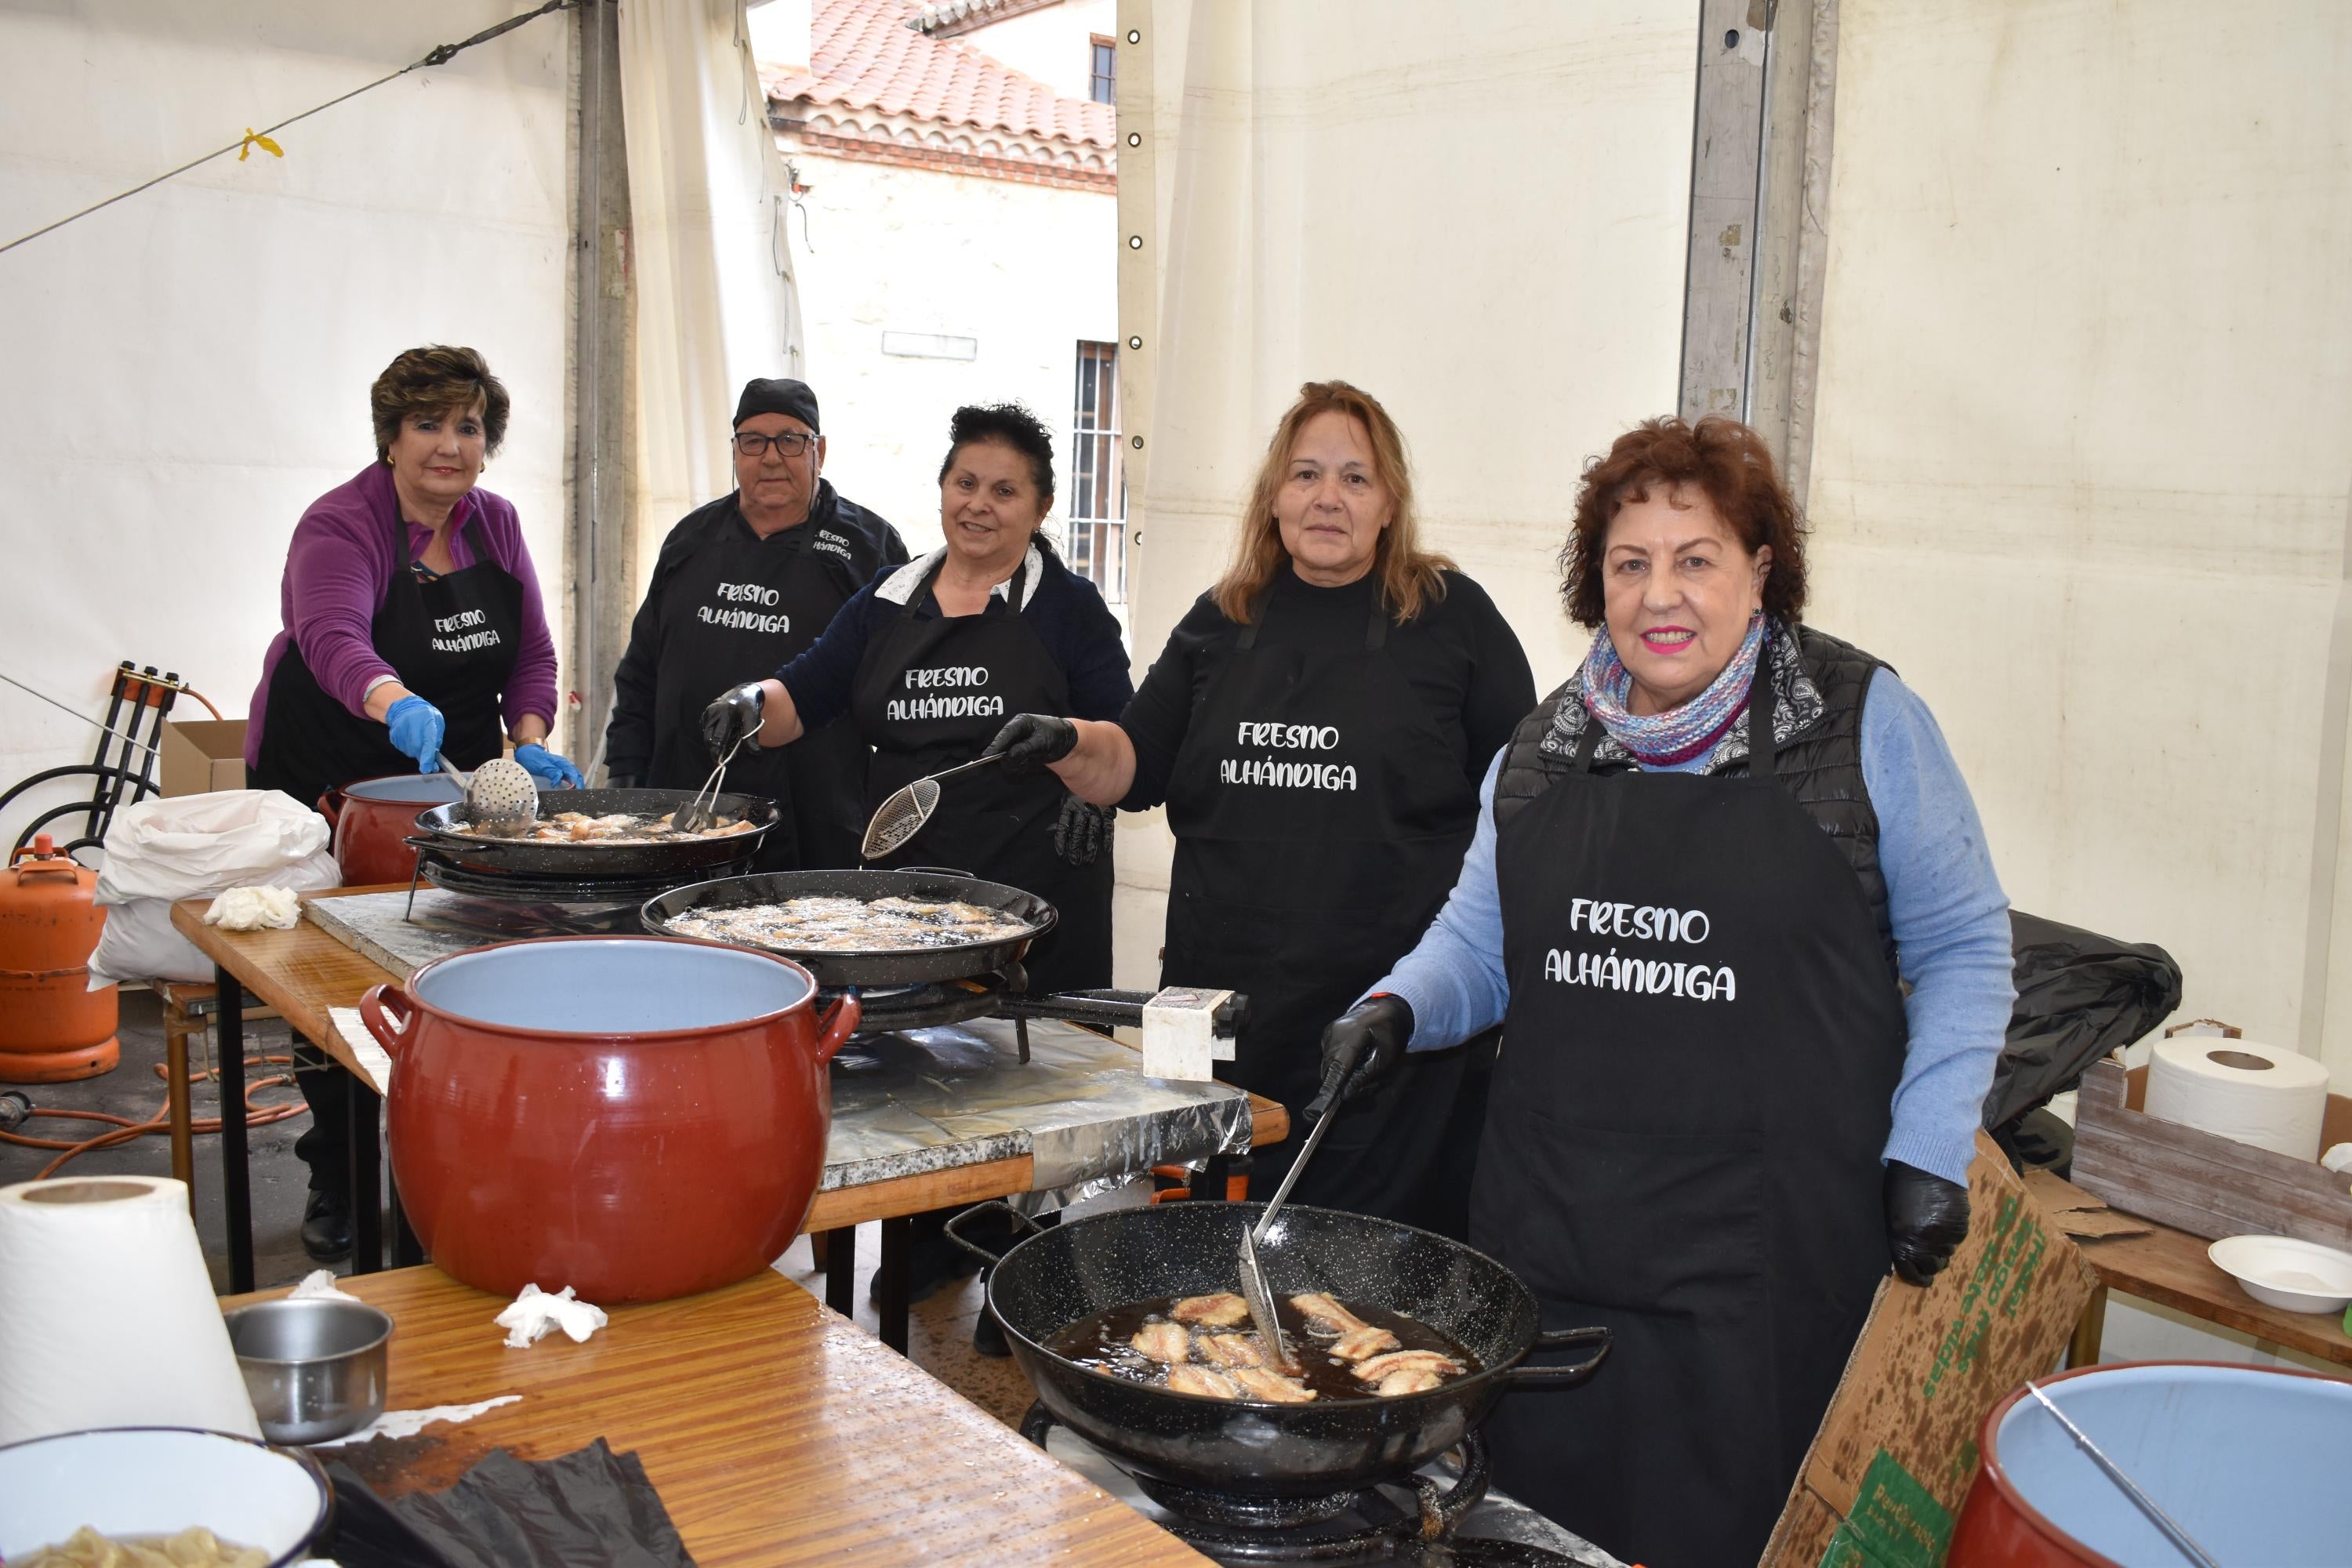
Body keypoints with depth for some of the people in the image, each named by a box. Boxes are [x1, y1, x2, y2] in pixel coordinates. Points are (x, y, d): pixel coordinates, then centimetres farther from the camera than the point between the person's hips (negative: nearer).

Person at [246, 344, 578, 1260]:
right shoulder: (341, 525, -15)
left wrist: (529, 742, -11)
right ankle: (338, 1190, 15)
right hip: (328, 790, -4)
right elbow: (334, 639, -34)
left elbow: (532, 653, 7)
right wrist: (401, 707, -54)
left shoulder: (495, 525, 4)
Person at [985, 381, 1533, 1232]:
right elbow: (1135, 765, 15)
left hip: (1396, 1015, -3)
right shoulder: (1222, 622, 12)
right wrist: (1069, 745, -6)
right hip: (1228, 1000, 4)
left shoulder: (1452, 616, 2)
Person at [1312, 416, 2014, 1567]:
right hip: (1547, 1224, 4)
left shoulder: (1862, 723, -3)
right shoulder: (1542, 748, 9)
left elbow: (1962, 946, 2)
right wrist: (1398, 1009, -3)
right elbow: (1480, 942, 17)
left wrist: (1930, 1150, -6)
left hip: (1763, 1249, -4)